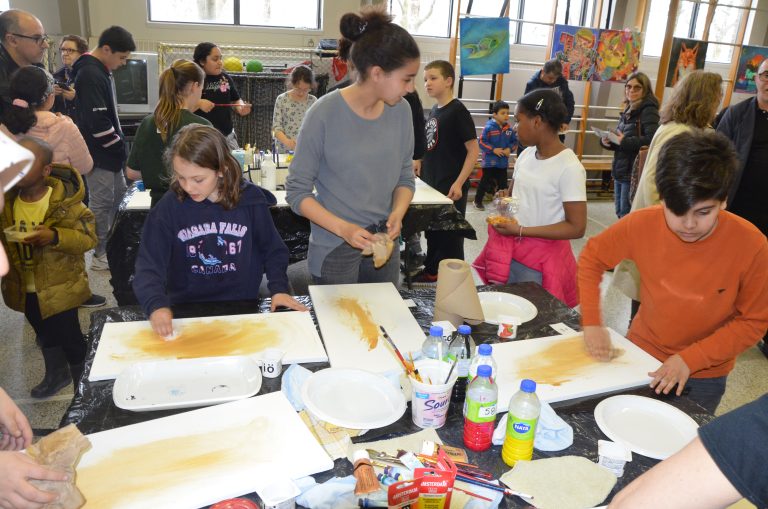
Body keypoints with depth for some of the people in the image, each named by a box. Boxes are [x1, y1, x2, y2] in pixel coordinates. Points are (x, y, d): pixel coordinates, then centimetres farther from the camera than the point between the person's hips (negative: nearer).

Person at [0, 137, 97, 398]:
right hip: (25, 288, 6)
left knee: (68, 335, 8)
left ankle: (82, 381, 33)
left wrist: (55, 237, -33)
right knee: (45, 334, 25)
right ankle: (57, 373, 49)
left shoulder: (65, 201, -19)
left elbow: (89, 238, -19)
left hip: (59, 287, -6)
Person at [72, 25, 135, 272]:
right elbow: (97, 121, -26)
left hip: (108, 150, 10)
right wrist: (121, 147, -16)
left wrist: (119, 145, 14)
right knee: (101, 203, 0)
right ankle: (101, 255, 12)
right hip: (98, 152, -10)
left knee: (118, 195, 18)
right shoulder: (90, 75, -20)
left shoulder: (100, 70, 11)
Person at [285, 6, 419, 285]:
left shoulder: (401, 110, -3)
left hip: (384, 245, 5)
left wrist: (397, 214, -12)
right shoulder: (325, 113, -17)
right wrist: (343, 228, -24)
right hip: (334, 250, -4)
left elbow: (405, 176, 7)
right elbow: (297, 191, -12)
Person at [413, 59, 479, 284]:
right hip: (431, 185, 8)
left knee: (450, 236, 2)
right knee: (432, 232, 17)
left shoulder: (458, 111, -13)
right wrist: (422, 170, 14)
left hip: (450, 188, -8)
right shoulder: (433, 111, 10)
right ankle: (431, 272, 32)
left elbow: (473, 150, -15)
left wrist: (459, 183, -20)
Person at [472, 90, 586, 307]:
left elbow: (576, 228, -19)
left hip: (540, 260, -6)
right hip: (507, 249, 6)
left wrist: (520, 231, -21)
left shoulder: (569, 167, -18)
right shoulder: (526, 154, 3)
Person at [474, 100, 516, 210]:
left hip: (503, 162, 4)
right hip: (490, 161, -4)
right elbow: (482, 142, -13)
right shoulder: (489, 128, -13)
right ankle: (478, 201, 20)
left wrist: (509, 149, -9)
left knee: (502, 182, 12)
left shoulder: (509, 129, -1)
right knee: (485, 181, 6)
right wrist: (493, 149, -17)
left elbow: (514, 141, 9)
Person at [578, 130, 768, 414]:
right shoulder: (641, 225, -20)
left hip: (704, 377, -1)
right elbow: (591, 258, -5)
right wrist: (591, 322, -13)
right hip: (641, 355, 2)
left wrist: (690, 359, -22)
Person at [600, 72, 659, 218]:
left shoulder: (648, 110, -10)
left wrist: (625, 141, -25)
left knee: (627, 217, -3)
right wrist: (608, 141, -1)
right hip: (620, 170, 8)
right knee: (620, 214, 15)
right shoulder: (628, 111, 14)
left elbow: (652, 140, -25)